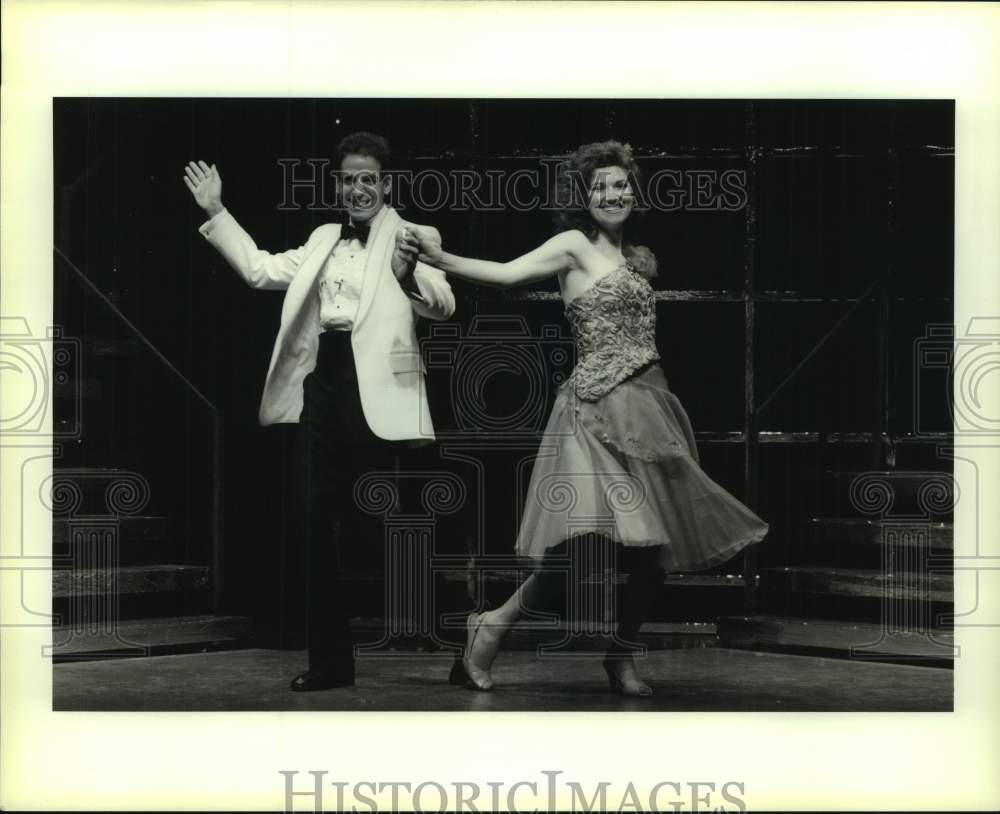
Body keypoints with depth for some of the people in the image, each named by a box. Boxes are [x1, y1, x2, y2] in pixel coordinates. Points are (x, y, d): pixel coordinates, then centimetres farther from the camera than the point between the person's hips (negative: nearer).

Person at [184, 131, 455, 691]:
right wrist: (216, 214, 12)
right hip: (323, 382, 6)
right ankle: (330, 659, 14)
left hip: (374, 387, -6)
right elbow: (261, 269, 15)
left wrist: (408, 272, -32)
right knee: (318, 521, 6)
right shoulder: (324, 239, 18)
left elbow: (444, 305, -13)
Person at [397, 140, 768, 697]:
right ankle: (492, 626, 0)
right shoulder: (575, 244, -2)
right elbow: (510, 272, -16)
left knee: (653, 548, 5)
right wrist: (440, 258, -27)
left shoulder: (639, 257, 18)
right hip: (600, 408, -7)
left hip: (651, 405, 8)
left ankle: (623, 658, 22)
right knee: (580, 550, -19)